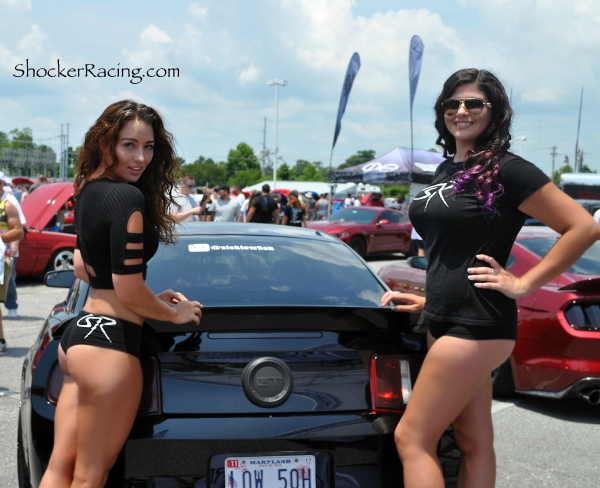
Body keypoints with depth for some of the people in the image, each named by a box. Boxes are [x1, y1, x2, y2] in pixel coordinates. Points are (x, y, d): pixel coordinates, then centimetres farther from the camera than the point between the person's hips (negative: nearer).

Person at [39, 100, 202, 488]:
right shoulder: (129, 197, -17)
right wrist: (176, 314, 0)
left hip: (78, 330, 9)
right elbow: (128, 290, -18)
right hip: (108, 342, -9)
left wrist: (151, 298, 19)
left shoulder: (89, 190, 11)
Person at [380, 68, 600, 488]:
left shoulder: (507, 170, -12)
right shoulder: (446, 171, 14)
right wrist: (430, 300, 16)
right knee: (475, 442, 13)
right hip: (445, 321, 8)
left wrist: (522, 284, -15)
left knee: (412, 438, -7)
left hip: (476, 325, -8)